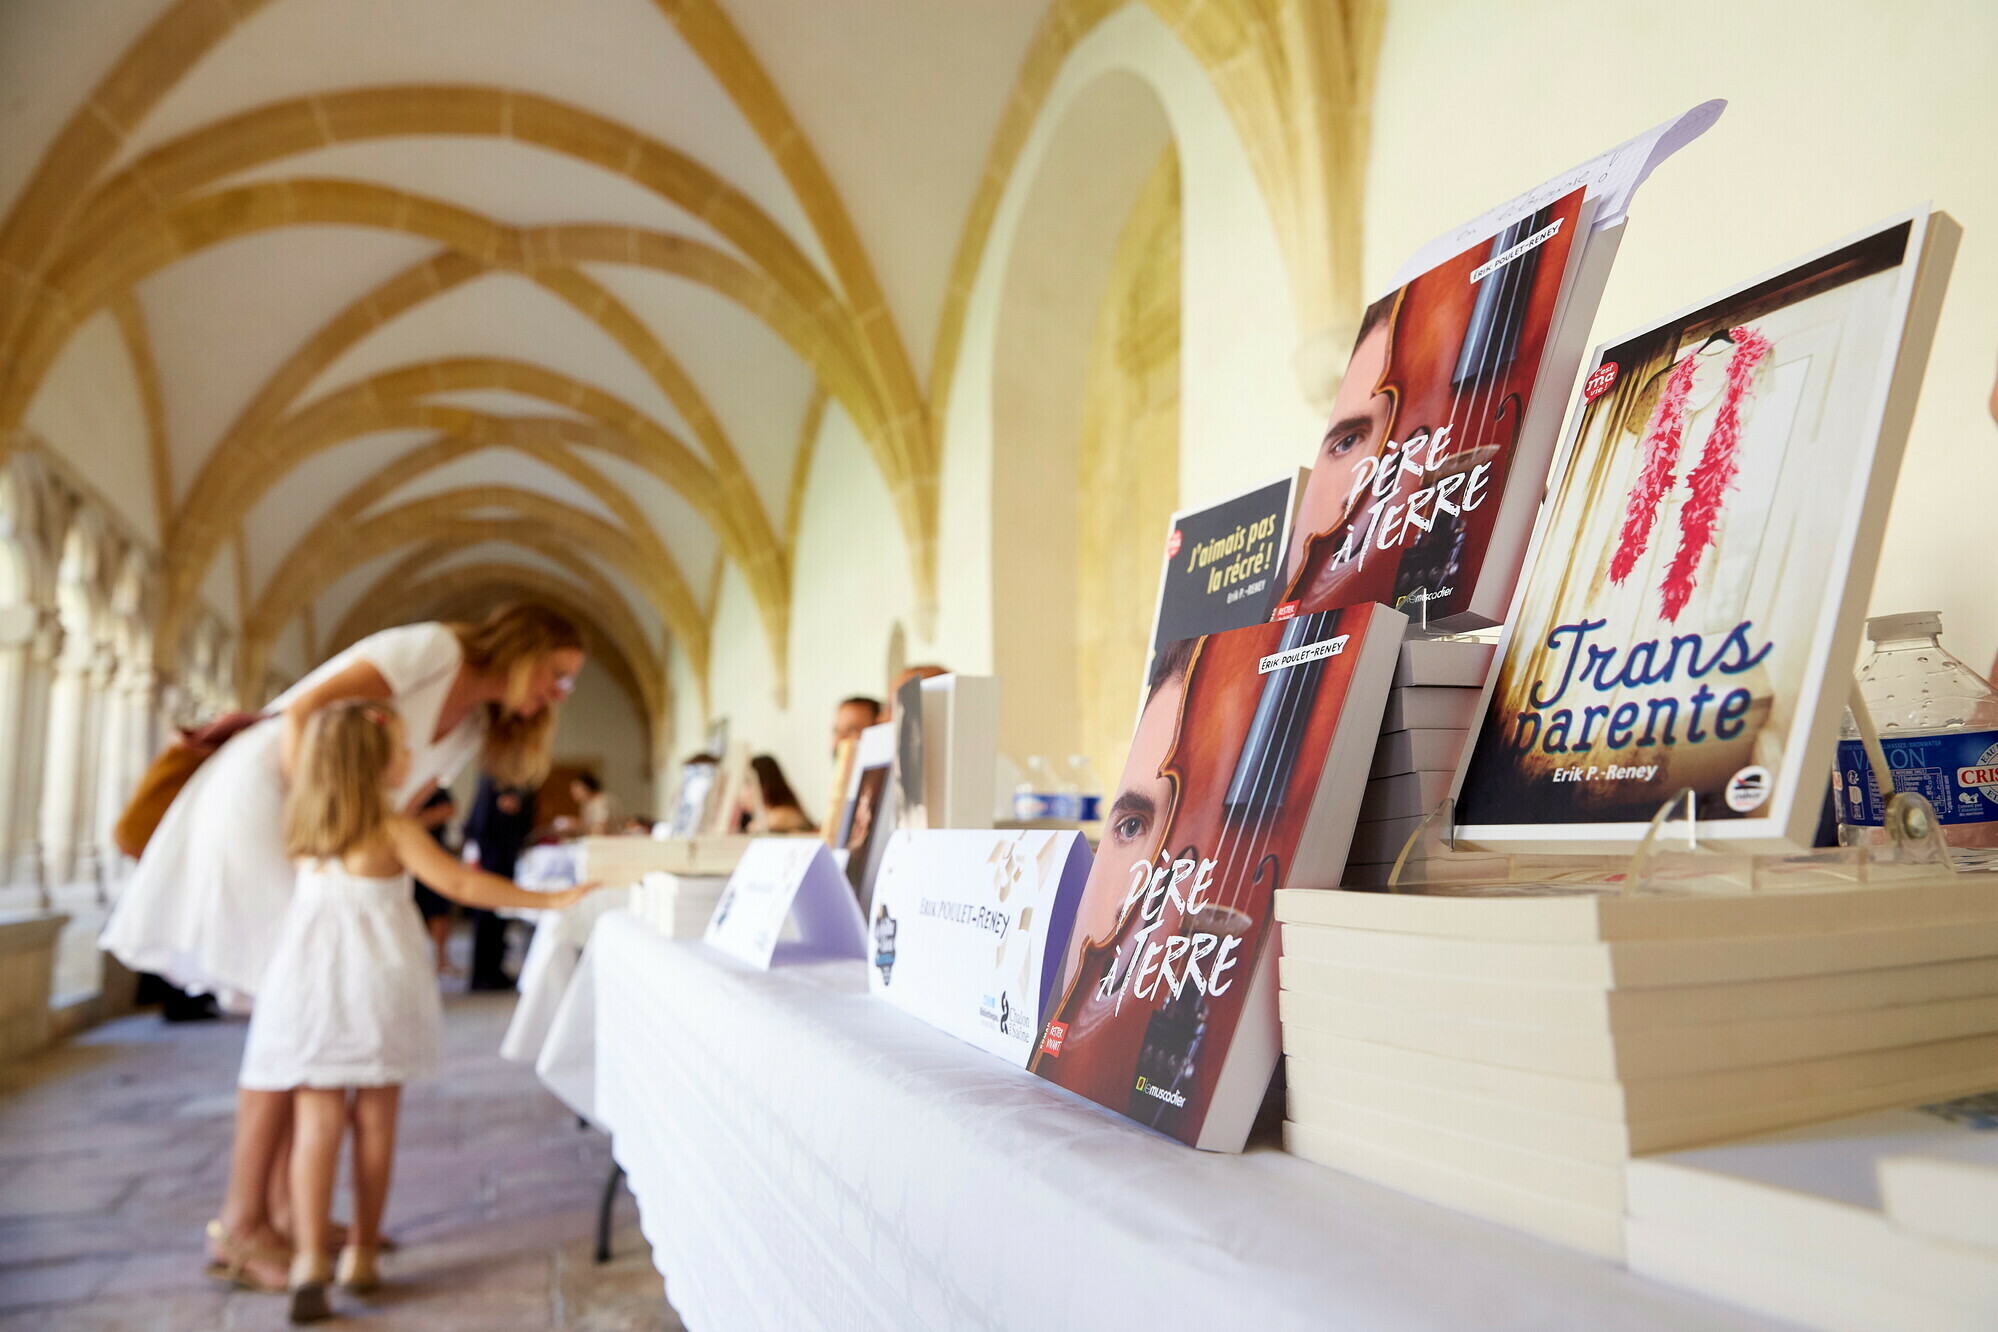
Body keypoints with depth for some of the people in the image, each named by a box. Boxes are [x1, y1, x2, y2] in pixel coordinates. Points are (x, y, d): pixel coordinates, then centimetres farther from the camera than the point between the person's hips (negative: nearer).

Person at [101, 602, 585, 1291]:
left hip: (312, 826, 9)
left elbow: (398, 809, 7)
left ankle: (285, 1210, 13)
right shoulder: (435, 646, -12)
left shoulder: (472, 728, 12)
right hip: (259, 796, -9)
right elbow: (304, 708, -19)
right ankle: (239, 1227, -3)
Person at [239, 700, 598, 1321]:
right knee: (376, 1122, 9)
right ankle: (362, 1253, 19)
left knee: (316, 1124, 4)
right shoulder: (395, 831, -8)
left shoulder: (304, 831, 7)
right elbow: (461, 884, -14)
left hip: (309, 984, 4)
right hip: (375, 986, -3)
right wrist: (546, 899, -13)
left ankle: (311, 1258, -7)